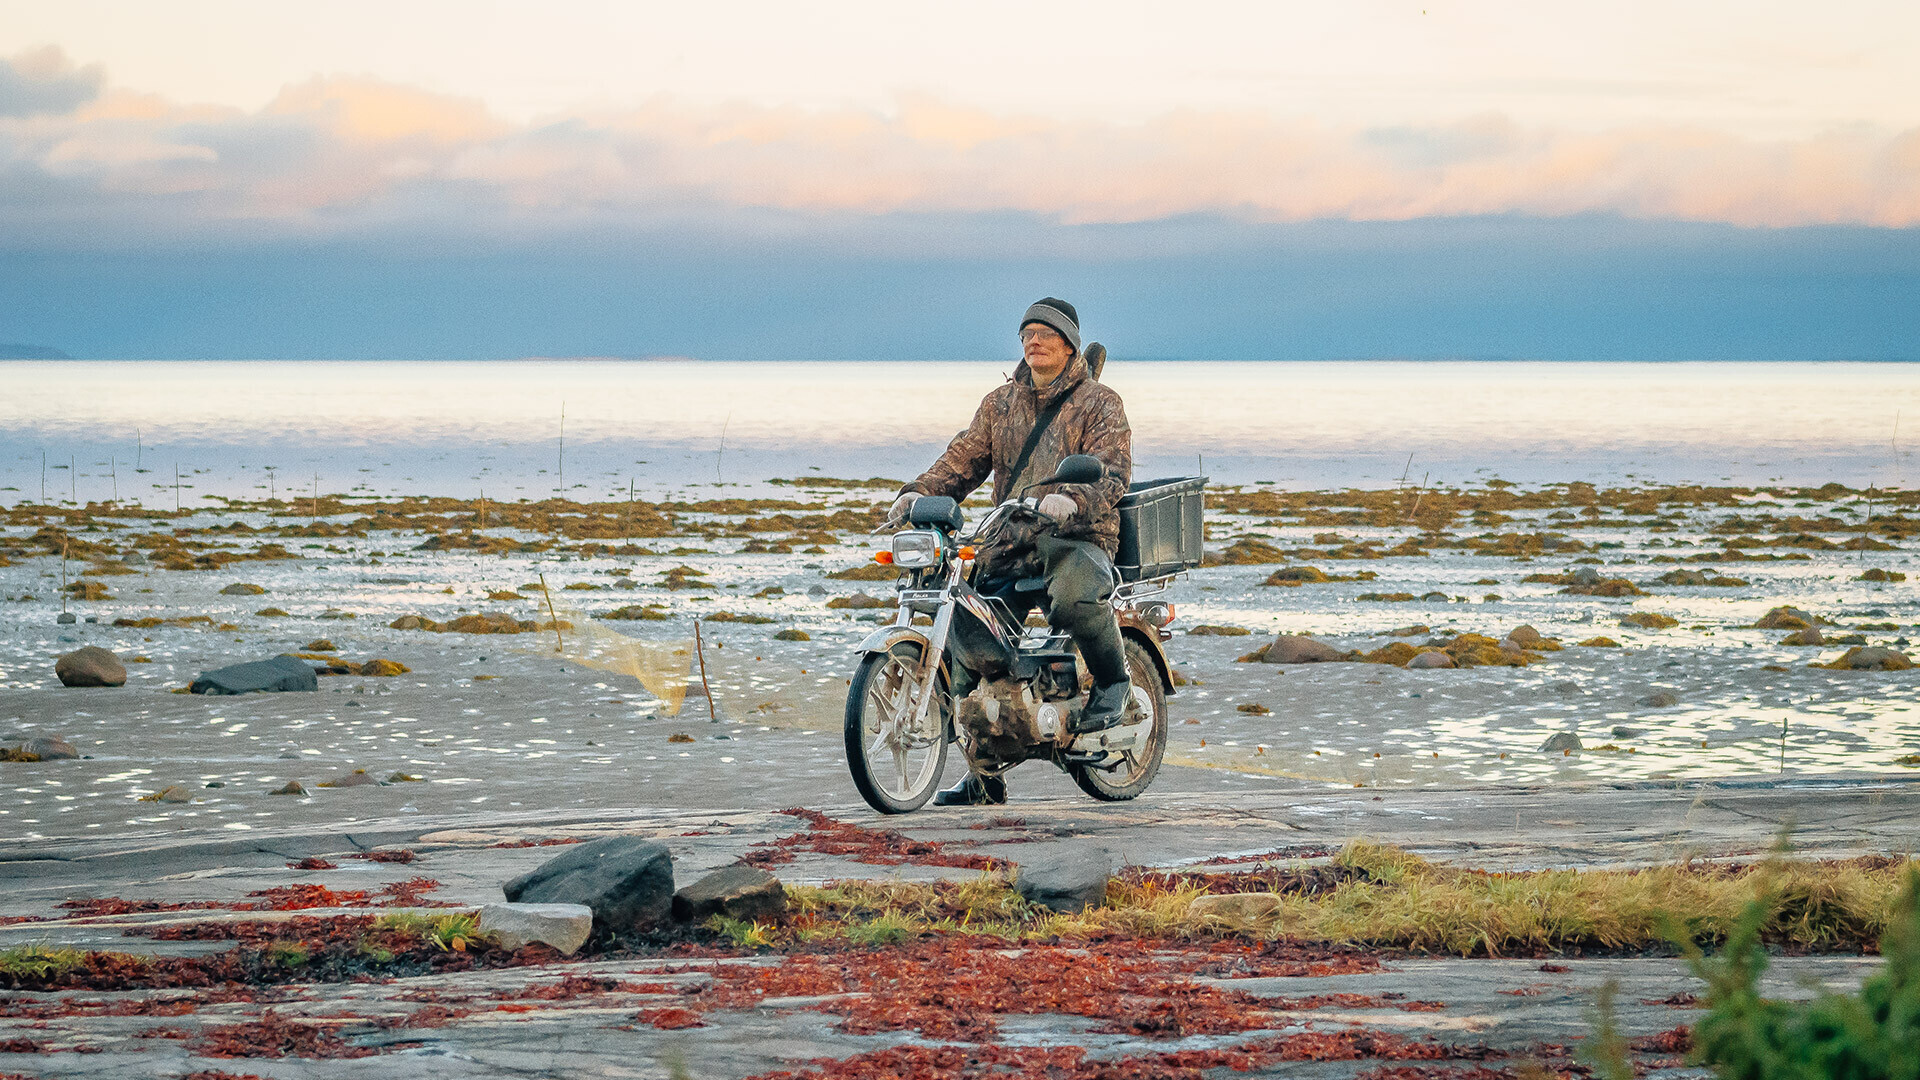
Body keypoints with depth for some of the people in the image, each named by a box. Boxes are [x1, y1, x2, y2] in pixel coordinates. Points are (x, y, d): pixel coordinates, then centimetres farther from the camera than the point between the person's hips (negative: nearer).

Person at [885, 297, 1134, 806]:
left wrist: (1070, 500, -35)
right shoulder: (1001, 402, 18)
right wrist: (919, 492, -7)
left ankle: (1113, 679, -8)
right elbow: (964, 459, 13)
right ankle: (984, 773, 0)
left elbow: (1112, 474, -13)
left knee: (1073, 597, -39)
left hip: (1079, 539, -5)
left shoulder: (1099, 403, 0)